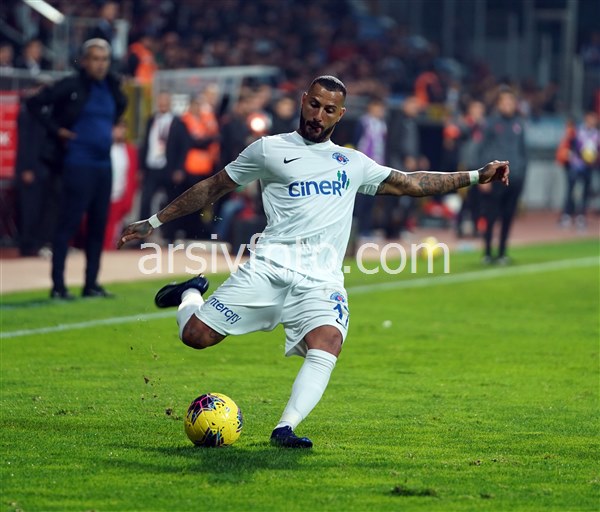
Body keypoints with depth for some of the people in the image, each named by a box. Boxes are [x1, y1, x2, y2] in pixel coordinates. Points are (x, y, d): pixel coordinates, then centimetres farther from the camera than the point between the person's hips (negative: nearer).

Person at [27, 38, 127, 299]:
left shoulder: (110, 87, 9)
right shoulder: (71, 86, -9)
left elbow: (120, 105, 30)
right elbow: (35, 103, -10)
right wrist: (56, 129, -10)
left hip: (104, 163, 7)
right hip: (79, 163, -7)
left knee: (98, 225, 9)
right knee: (69, 222, -7)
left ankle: (91, 284, 16)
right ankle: (58, 285, -5)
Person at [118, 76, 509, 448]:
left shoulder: (353, 163, 21)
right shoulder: (270, 150, 13)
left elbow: (411, 183, 23)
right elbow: (213, 188, 18)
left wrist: (475, 176, 15)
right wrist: (155, 222, 17)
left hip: (322, 279, 2)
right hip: (269, 264, -1)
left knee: (327, 345, -28)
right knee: (196, 335, -11)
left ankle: (286, 428, -31)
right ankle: (192, 294, 24)